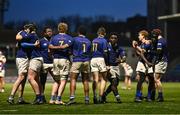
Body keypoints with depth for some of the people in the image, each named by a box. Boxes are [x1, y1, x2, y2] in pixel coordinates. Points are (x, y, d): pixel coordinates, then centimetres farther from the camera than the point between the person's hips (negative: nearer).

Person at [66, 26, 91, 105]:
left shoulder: (75, 39, 0)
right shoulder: (88, 41, 14)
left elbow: (71, 49, 5)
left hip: (77, 61, -4)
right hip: (86, 61, 4)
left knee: (73, 79, -6)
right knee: (85, 80, 8)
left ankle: (72, 97, -20)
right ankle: (87, 99, 8)